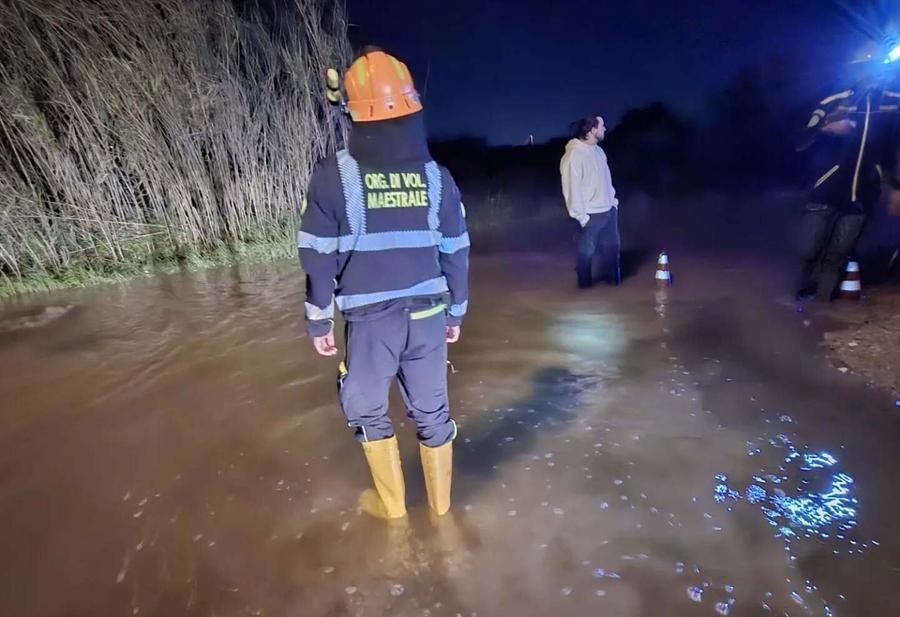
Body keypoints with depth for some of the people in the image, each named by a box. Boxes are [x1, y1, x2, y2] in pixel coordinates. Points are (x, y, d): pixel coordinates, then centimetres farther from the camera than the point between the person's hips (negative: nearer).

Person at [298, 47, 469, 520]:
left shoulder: (333, 175, -9)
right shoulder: (435, 175, 0)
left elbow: (319, 257, -7)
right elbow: (455, 252, 5)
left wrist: (319, 321, 4)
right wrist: (456, 312, 16)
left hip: (370, 319, -3)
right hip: (428, 314, 3)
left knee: (366, 409, 19)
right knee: (432, 410, 16)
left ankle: (391, 504, 33)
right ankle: (440, 504, 34)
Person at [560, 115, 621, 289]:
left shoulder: (598, 150, 6)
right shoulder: (574, 155, -19)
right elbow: (571, 188, -20)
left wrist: (613, 200, 14)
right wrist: (581, 216, -19)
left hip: (609, 210, 8)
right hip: (591, 214, -8)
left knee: (611, 245, 20)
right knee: (587, 250, 8)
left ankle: (611, 276, 39)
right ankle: (585, 284, 26)